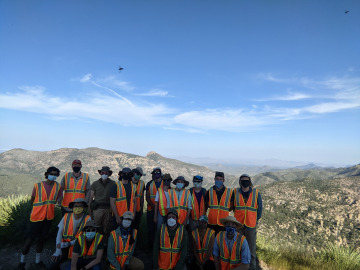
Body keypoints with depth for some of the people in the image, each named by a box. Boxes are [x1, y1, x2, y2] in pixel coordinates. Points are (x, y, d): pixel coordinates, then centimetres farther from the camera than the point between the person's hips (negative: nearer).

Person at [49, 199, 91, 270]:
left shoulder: (87, 219, -8)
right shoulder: (66, 217, 0)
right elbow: (59, 233, -2)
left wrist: (68, 244, -19)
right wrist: (58, 251, -11)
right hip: (65, 248, 3)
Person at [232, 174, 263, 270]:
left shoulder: (256, 193, -2)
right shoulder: (235, 192, 0)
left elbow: (260, 208, 6)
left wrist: (255, 220, 5)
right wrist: (238, 216, 9)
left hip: (251, 225, -1)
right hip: (238, 224, 1)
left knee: (251, 248, 5)